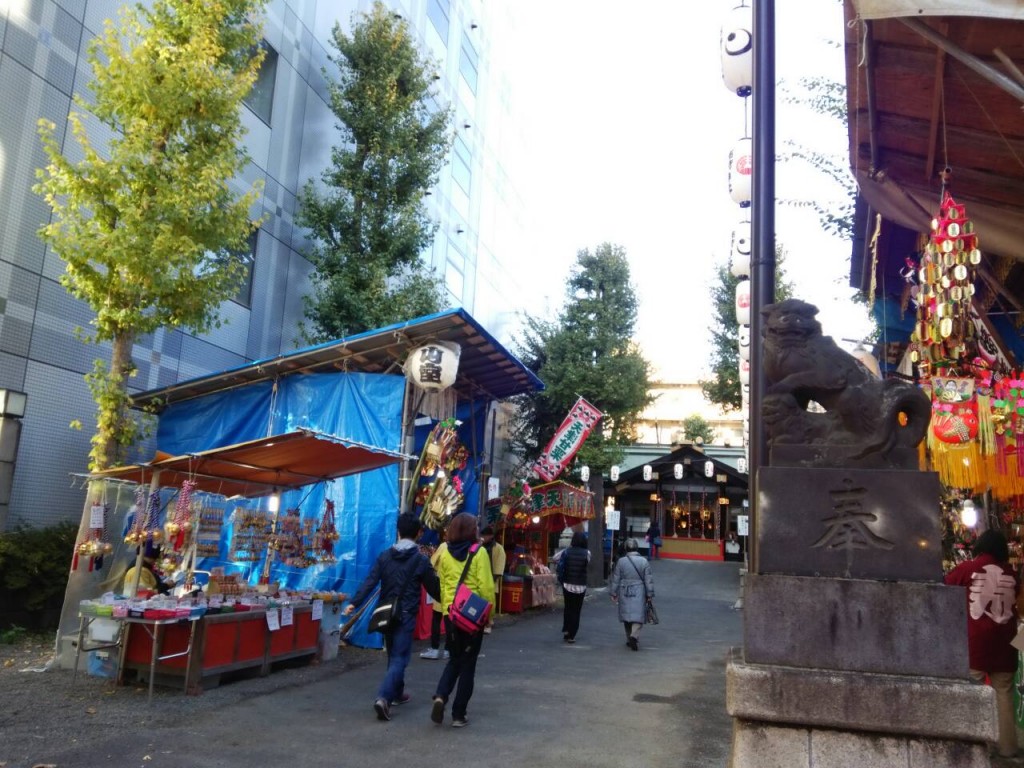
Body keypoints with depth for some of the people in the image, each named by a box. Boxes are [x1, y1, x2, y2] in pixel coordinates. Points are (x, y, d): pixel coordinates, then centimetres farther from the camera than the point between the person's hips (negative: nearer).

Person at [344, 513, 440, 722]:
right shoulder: (421, 559, -8)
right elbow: (433, 587, -2)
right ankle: (383, 697, -19)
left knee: (393, 655, 21)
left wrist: (354, 603, -10)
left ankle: (397, 693, 34)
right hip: (406, 614, -4)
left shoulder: (385, 556, 1)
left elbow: (370, 582, -7)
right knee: (399, 658, -3)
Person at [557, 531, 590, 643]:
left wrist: (561, 580, 0)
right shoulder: (587, 553, -9)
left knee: (568, 608, 21)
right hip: (581, 586, -1)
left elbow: (560, 566, -10)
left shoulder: (566, 552, -8)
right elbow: (587, 566, 1)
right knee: (576, 610, 8)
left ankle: (566, 629, 13)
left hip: (567, 584, 1)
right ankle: (571, 635, 8)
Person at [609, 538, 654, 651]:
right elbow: (648, 580, -2)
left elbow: (615, 579, 1)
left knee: (626, 616, 13)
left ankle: (630, 639, 21)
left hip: (624, 593, 1)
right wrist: (650, 594, 6)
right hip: (639, 593, -1)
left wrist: (613, 593, 10)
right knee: (638, 616, 0)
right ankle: (634, 635, -22)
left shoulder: (621, 561, -3)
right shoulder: (644, 561, -4)